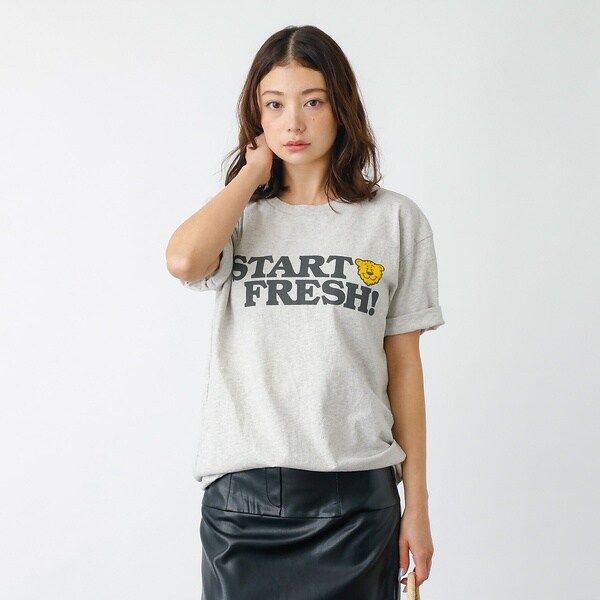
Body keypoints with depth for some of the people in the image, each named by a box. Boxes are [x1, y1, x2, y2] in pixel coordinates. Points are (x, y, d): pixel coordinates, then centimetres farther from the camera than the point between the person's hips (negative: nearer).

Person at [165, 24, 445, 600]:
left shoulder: (395, 219, 5)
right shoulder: (239, 216, 9)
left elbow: (403, 366, 6)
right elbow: (184, 260, -16)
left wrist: (416, 503, 5)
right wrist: (255, 172, -1)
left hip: (355, 494, 0)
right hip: (240, 492, 1)